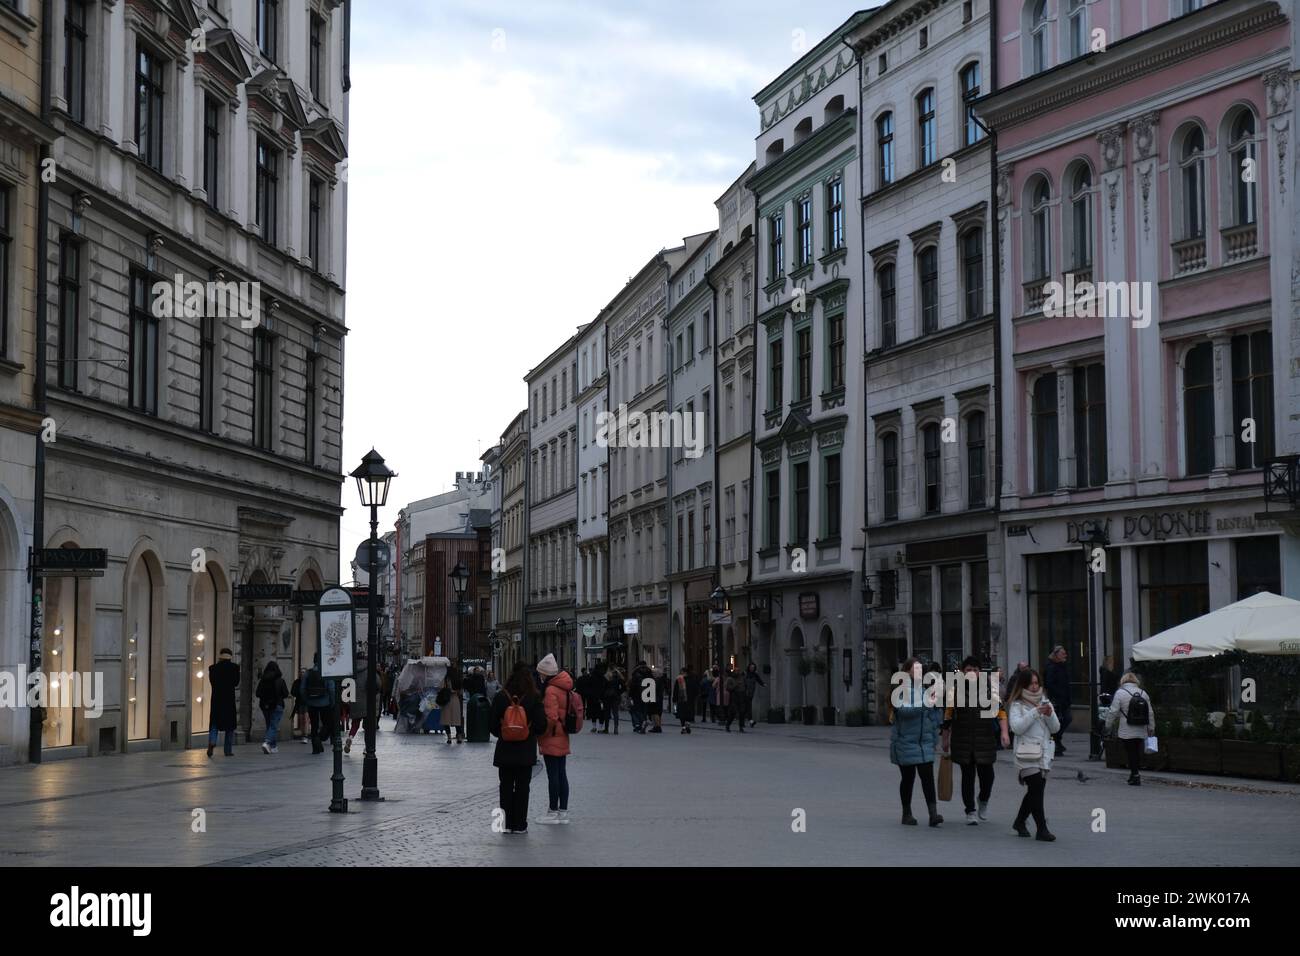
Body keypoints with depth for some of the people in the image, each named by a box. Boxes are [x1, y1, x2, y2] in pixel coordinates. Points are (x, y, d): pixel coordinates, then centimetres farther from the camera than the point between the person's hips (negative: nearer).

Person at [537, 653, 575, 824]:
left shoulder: (550, 690, -18)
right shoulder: (564, 688, 10)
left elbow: (551, 717, -22)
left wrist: (541, 734, -11)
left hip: (551, 740, -9)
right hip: (562, 739, 9)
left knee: (553, 776, -4)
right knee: (561, 775, 11)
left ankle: (553, 812, 0)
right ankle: (563, 811, 15)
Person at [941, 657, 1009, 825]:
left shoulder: (989, 688, 2)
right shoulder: (955, 690, 3)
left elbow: (1000, 711, -1)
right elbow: (948, 716, 9)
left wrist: (1004, 732, -12)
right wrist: (945, 739, 10)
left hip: (985, 739, 0)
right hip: (962, 740, 0)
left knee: (986, 773, -1)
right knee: (967, 775, 1)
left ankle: (983, 801, 30)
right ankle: (970, 812, 10)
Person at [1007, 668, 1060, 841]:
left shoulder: (1045, 701, 13)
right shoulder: (1017, 705, -2)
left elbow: (1055, 729, 10)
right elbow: (1017, 727, -16)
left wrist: (1049, 715, -10)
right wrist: (1035, 712, -19)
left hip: (1044, 753, 5)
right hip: (1026, 754, -5)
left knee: (1035, 791, 9)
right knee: (1036, 790, -11)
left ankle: (1019, 822, 27)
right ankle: (1042, 829, -8)